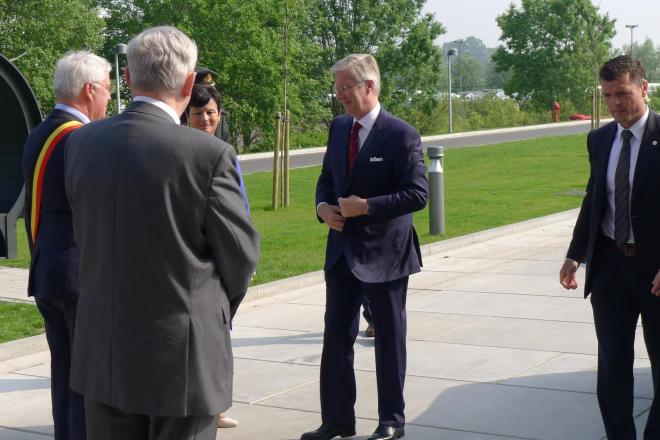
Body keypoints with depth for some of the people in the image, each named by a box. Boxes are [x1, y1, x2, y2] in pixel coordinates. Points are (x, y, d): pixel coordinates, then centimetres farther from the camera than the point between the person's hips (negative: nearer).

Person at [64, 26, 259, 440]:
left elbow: (86, 235, 8)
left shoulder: (82, 142, -2)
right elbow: (242, 252, -6)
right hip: (182, 355, -4)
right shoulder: (210, 153, -16)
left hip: (103, 351, 5)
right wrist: (220, 308, 14)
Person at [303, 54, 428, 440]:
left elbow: (418, 194, -17)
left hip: (384, 252, -6)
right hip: (343, 249, 6)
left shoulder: (401, 135, -14)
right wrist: (323, 205, -3)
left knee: (389, 339, 8)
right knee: (336, 335, 10)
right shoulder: (339, 128, 7)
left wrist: (367, 206, -22)